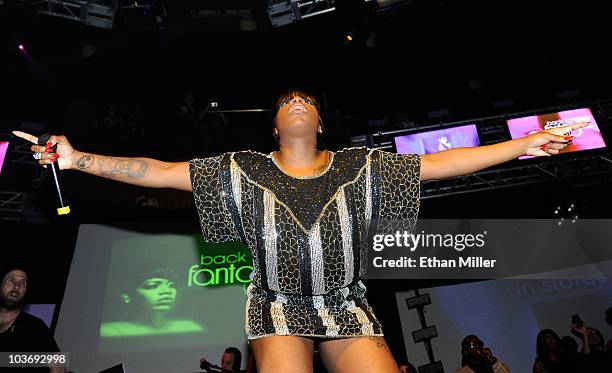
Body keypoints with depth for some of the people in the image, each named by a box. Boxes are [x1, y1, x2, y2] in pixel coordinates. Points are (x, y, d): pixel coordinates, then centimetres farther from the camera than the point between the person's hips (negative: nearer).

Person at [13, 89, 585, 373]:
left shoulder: (360, 167, 3)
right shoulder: (244, 171, 1)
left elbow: (440, 162, 1)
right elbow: (158, 171, -2)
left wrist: (525, 143, -2)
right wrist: (78, 159, -9)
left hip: (347, 307, 2)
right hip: (280, 309, -1)